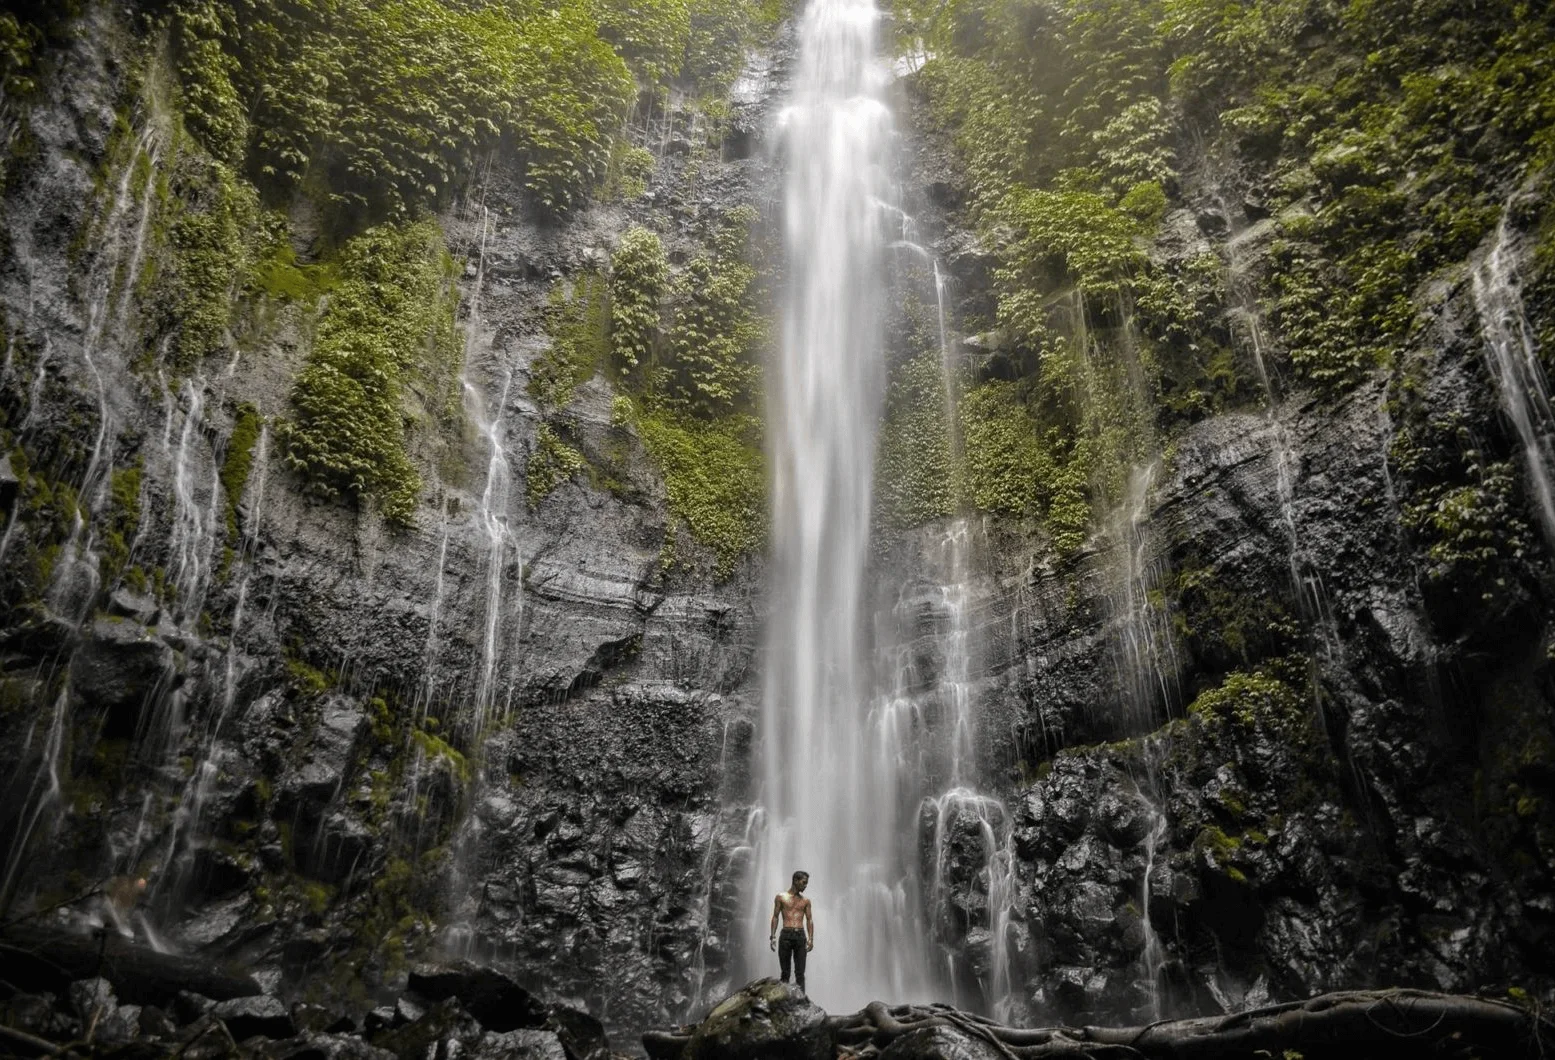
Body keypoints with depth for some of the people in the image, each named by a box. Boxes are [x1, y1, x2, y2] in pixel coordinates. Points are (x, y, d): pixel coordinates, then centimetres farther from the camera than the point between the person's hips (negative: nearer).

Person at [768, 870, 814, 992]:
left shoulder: (806, 901, 14)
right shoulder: (781, 897, 7)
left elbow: (809, 920, 10)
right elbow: (775, 917, 5)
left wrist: (811, 938, -2)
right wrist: (773, 936, -5)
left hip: (800, 936, 2)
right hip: (786, 935, -2)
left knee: (800, 972, -2)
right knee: (785, 972, 0)